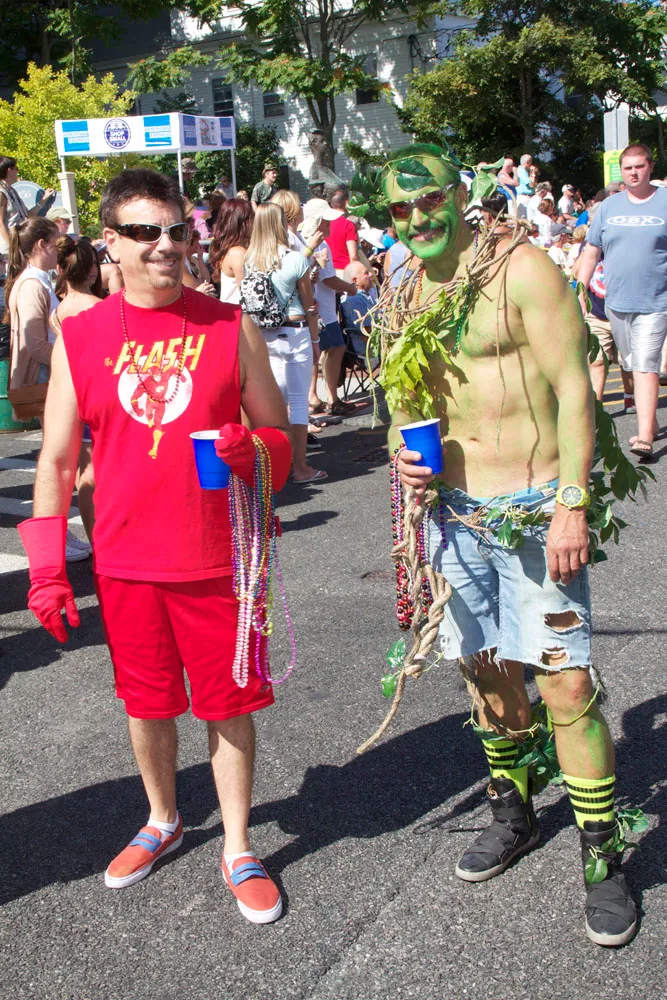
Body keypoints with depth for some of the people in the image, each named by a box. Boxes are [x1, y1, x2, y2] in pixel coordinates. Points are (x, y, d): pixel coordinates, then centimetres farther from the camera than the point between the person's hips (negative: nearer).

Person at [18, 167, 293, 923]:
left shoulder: (230, 327, -2)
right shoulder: (79, 336, 0)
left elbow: (279, 434, 5)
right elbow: (57, 460, 4)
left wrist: (251, 449, -19)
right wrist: (46, 569, 1)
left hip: (219, 558, -1)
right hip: (125, 563, 1)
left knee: (228, 704, 8)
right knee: (146, 702, 16)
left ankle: (238, 850, 27)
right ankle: (162, 821, 42)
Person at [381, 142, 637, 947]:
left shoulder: (520, 269, -8)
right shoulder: (406, 297, 10)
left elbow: (573, 387, -12)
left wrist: (572, 505, -18)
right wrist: (403, 447, -2)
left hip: (535, 510, -6)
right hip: (455, 511, 6)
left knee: (567, 685, -5)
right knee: (489, 671, 16)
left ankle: (603, 858, 11)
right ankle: (513, 814, 36)